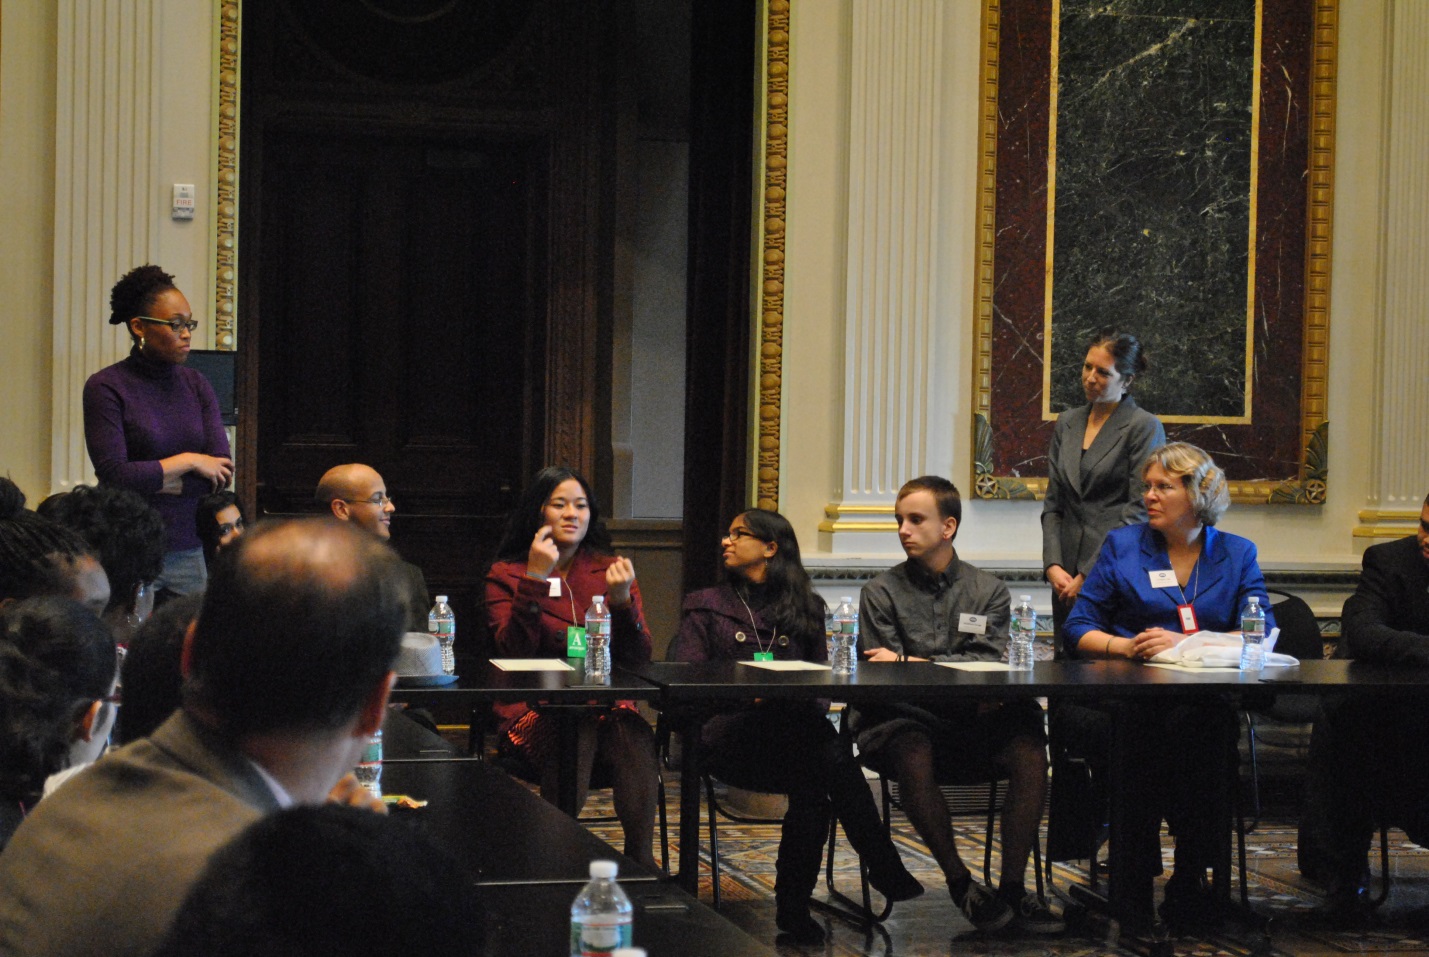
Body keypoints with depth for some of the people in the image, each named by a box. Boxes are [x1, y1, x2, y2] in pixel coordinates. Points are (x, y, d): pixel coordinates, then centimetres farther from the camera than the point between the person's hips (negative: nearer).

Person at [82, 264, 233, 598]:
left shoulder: (196, 384, 8)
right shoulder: (106, 387, -5)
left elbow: (222, 471, 1)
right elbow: (114, 475, -14)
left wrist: (151, 479, -7)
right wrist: (188, 462, -7)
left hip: (189, 550, 4)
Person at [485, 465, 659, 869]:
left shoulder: (611, 570, 16)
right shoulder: (507, 575, 10)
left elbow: (638, 659, 7)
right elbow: (513, 654, -7)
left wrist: (622, 600, -10)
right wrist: (535, 579, -11)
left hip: (608, 707, 2)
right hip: (535, 712, -2)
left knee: (635, 737, -33)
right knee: (576, 734, -37)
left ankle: (640, 858, -37)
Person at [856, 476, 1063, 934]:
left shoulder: (988, 591, 14)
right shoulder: (881, 592, 10)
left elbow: (988, 665, 0)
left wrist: (913, 664, -13)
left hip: (971, 724, 2)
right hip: (906, 717, -2)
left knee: (1028, 743, -27)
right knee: (912, 754, -36)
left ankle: (1013, 887, -22)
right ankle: (960, 883, -23)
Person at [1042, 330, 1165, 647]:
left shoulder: (1145, 427, -4)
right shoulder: (1067, 422, 14)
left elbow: (1139, 511, -10)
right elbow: (1053, 504, 14)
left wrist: (1090, 573, -12)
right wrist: (1053, 564, -1)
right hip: (1068, 573, 5)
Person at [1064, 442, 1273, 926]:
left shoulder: (1237, 554, 17)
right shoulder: (1121, 545, 19)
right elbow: (1079, 629, 13)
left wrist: (1184, 643, -11)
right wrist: (1123, 646, -8)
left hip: (1204, 699, 0)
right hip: (1127, 697, 1)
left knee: (1193, 728, -37)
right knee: (1136, 730, -36)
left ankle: (1190, 876, -24)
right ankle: (1137, 872, -23)